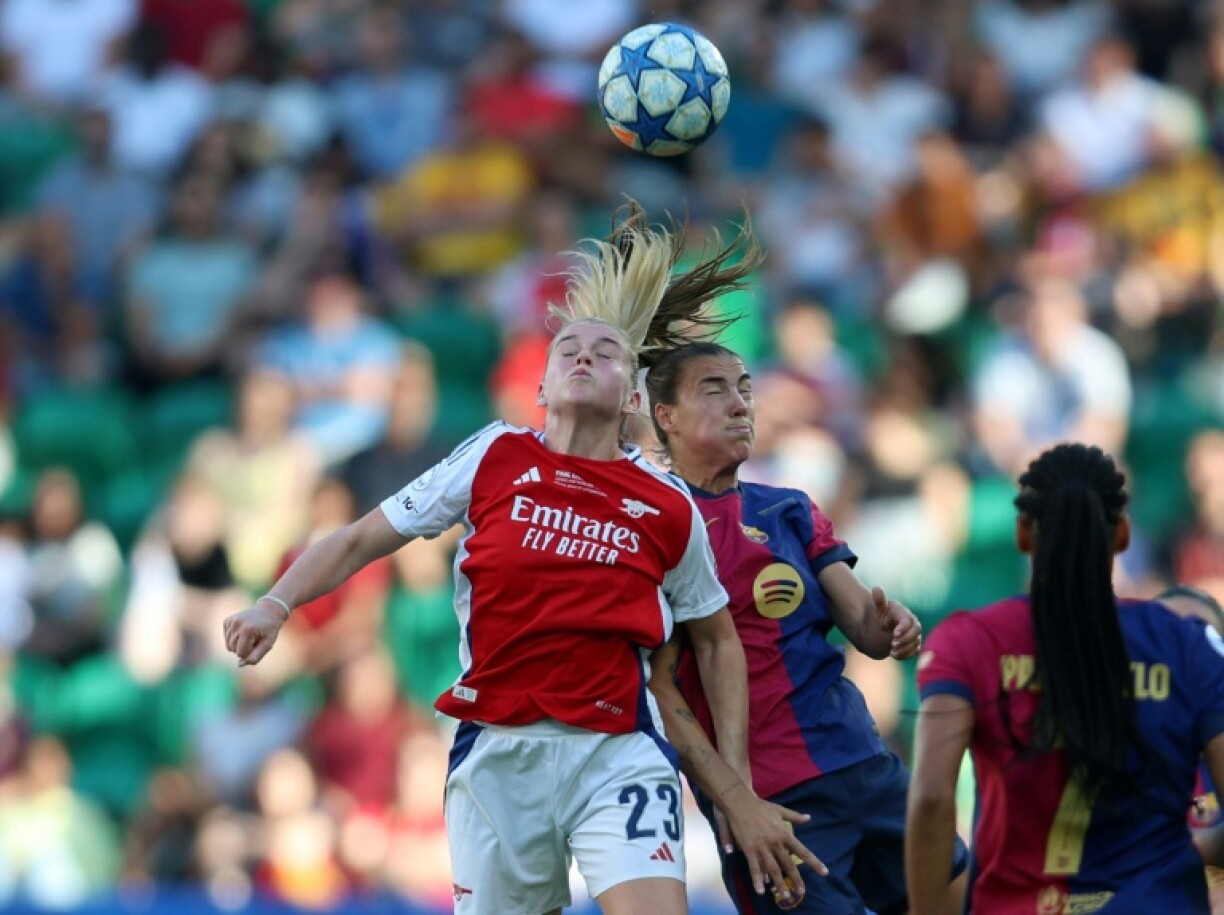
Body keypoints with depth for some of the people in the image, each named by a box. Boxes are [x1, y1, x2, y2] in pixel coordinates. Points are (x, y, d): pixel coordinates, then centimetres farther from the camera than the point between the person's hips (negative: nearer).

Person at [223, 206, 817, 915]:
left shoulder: (669, 509, 4)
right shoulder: (496, 459, 3)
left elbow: (718, 640, 17)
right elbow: (358, 542, 8)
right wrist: (277, 605, -10)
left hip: (618, 757, -1)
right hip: (497, 756, 1)